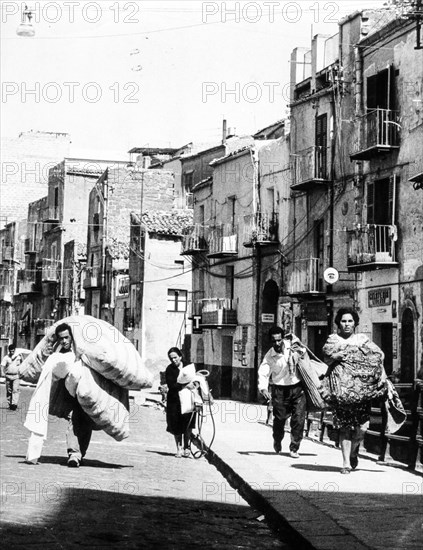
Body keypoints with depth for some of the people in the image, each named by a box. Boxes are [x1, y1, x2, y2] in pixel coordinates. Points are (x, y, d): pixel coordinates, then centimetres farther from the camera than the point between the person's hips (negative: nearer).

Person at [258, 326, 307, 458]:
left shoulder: (291, 344, -4)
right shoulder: (269, 357, -11)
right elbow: (263, 373, -20)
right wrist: (263, 388, -35)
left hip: (297, 387, 2)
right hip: (280, 389, -1)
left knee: (299, 419, -6)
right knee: (279, 418, 6)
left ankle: (294, 448, 6)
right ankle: (277, 442, 37)